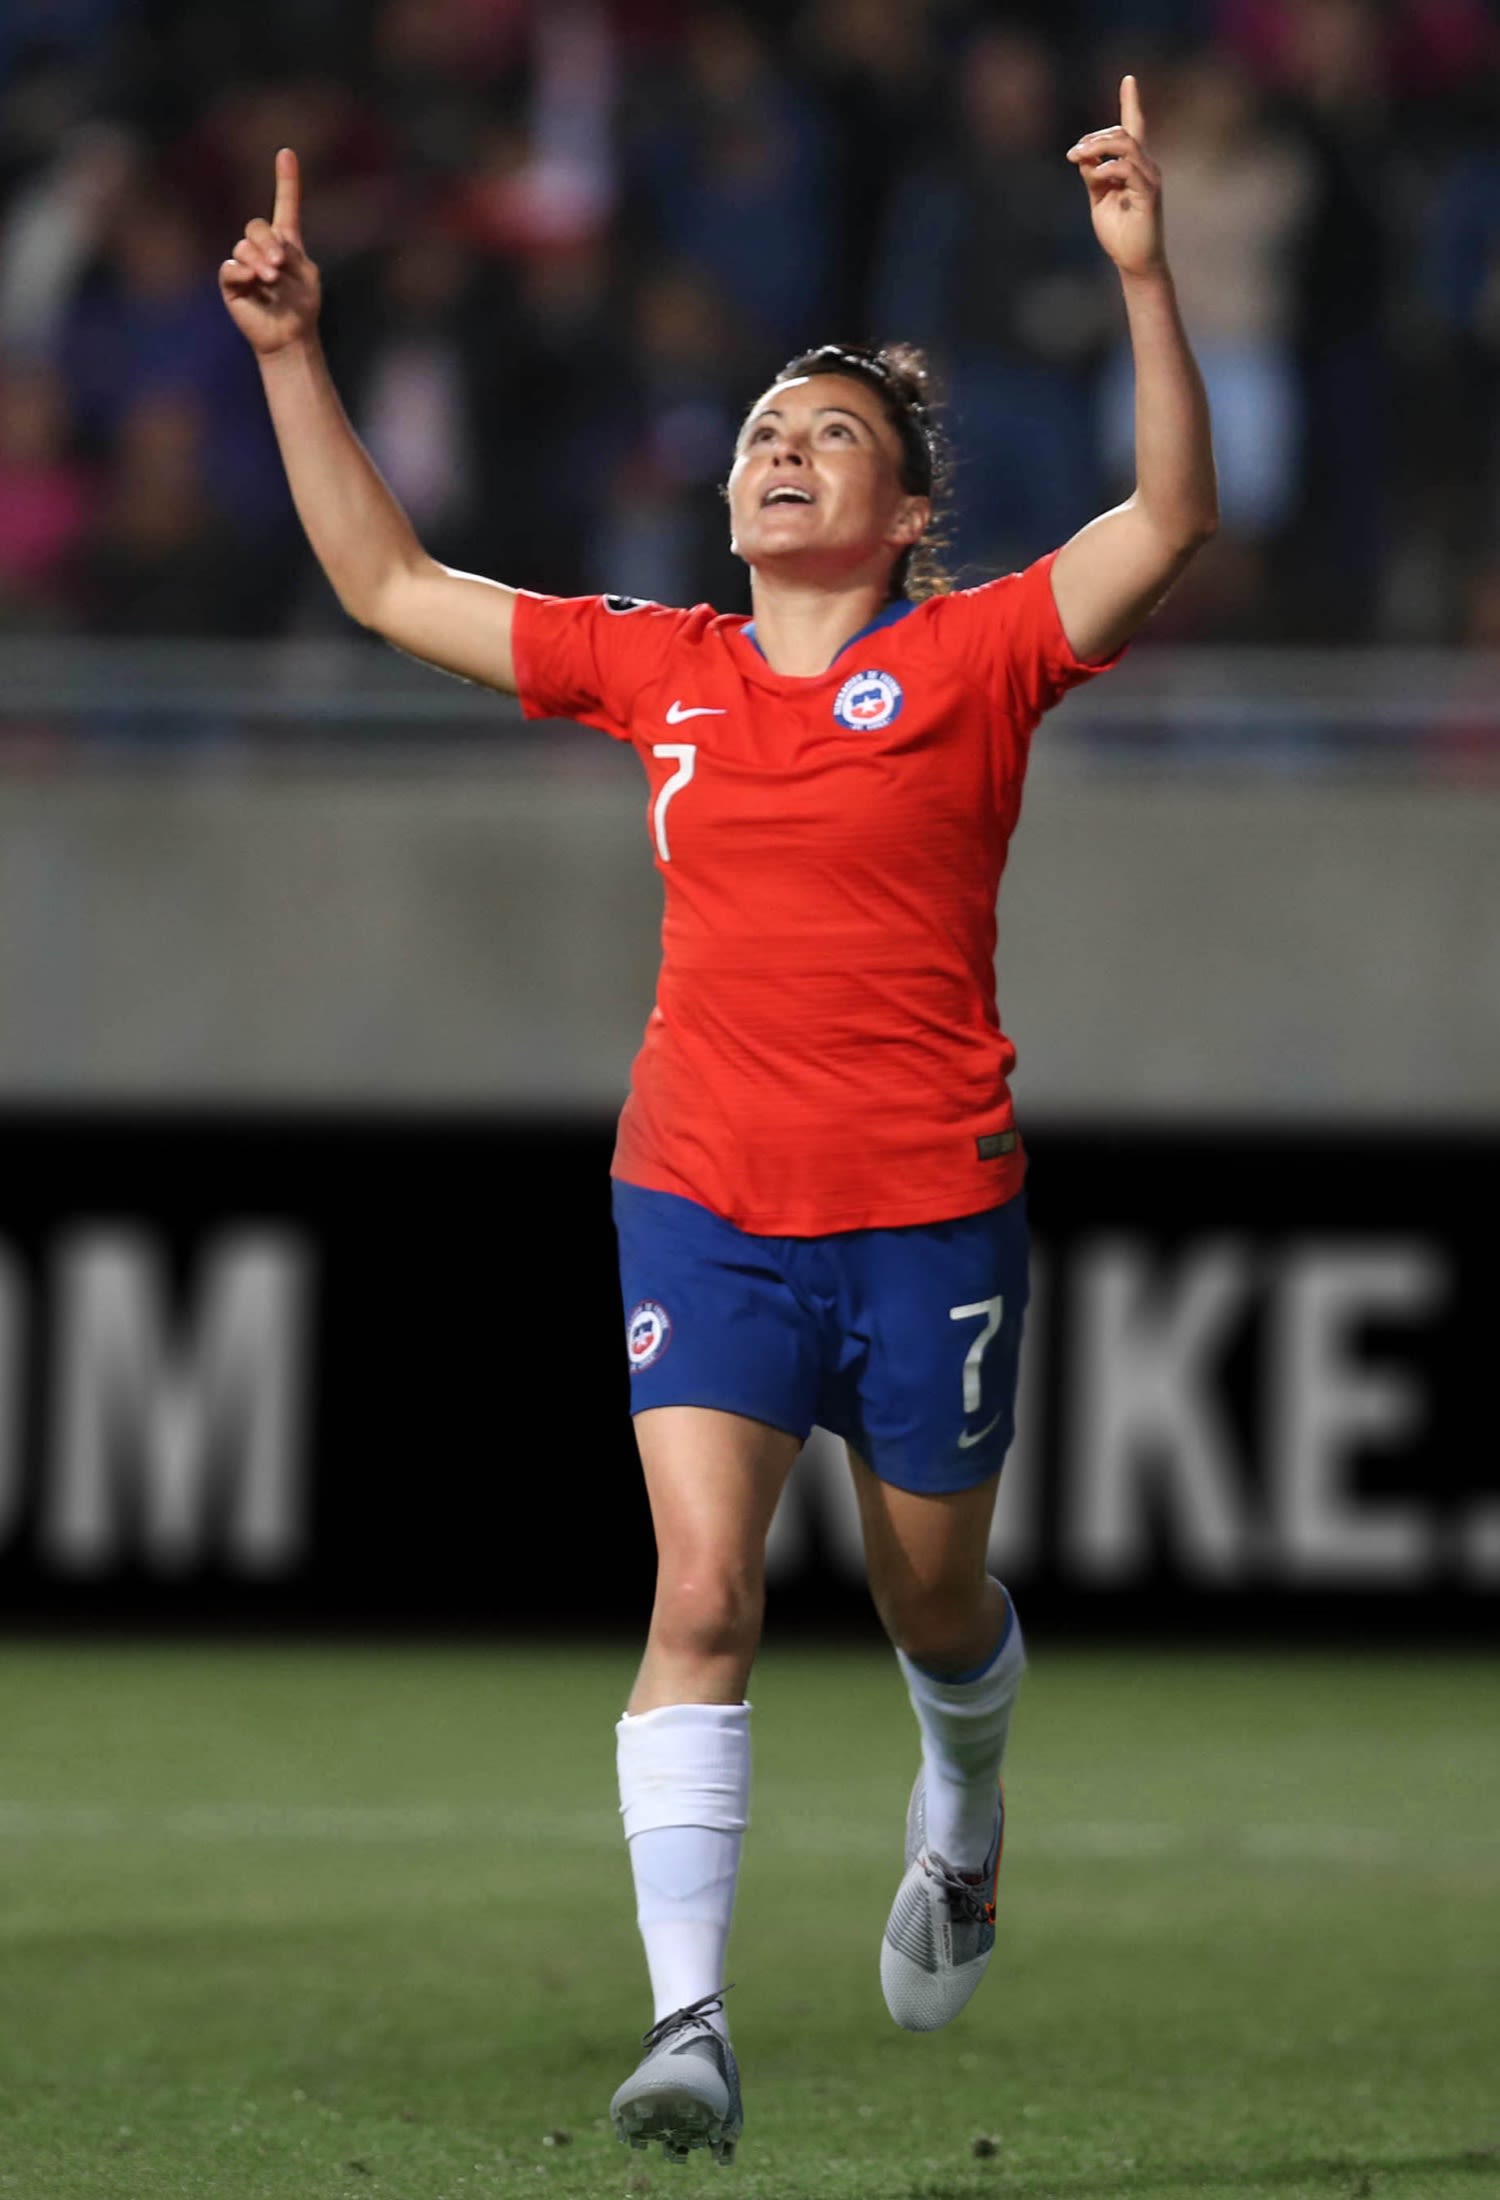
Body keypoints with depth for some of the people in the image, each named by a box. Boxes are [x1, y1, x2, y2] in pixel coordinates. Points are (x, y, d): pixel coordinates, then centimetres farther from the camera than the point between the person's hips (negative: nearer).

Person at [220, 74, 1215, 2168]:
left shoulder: (973, 658, -2)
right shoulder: (658, 669, 8)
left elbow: (1173, 516, -15)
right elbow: (389, 582, 15)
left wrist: (1144, 277, -26)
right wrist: (295, 358, 9)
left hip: (930, 1208, -1)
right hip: (703, 1198, 1)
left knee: (934, 1603, 15)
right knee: (702, 1586, -15)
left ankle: (960, 1821, 50)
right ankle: (689, 2025, -19)